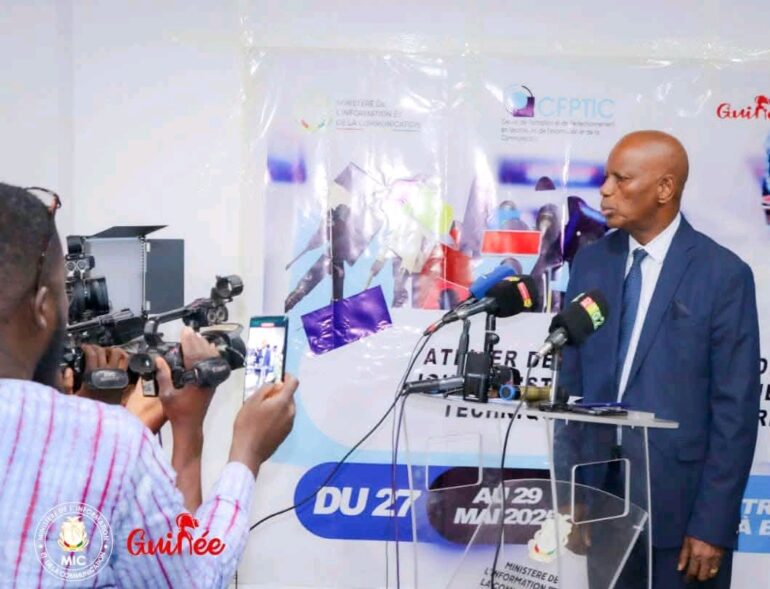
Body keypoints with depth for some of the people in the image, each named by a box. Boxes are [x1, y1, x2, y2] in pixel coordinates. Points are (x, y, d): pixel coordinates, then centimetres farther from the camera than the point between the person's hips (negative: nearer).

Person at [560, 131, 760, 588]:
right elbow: (573, 379, 8)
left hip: (677, 502, -4)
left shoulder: (723, 274, -8)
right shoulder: (590, 262, 5)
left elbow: (736, 410, -9)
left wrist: (713, 524, -11)